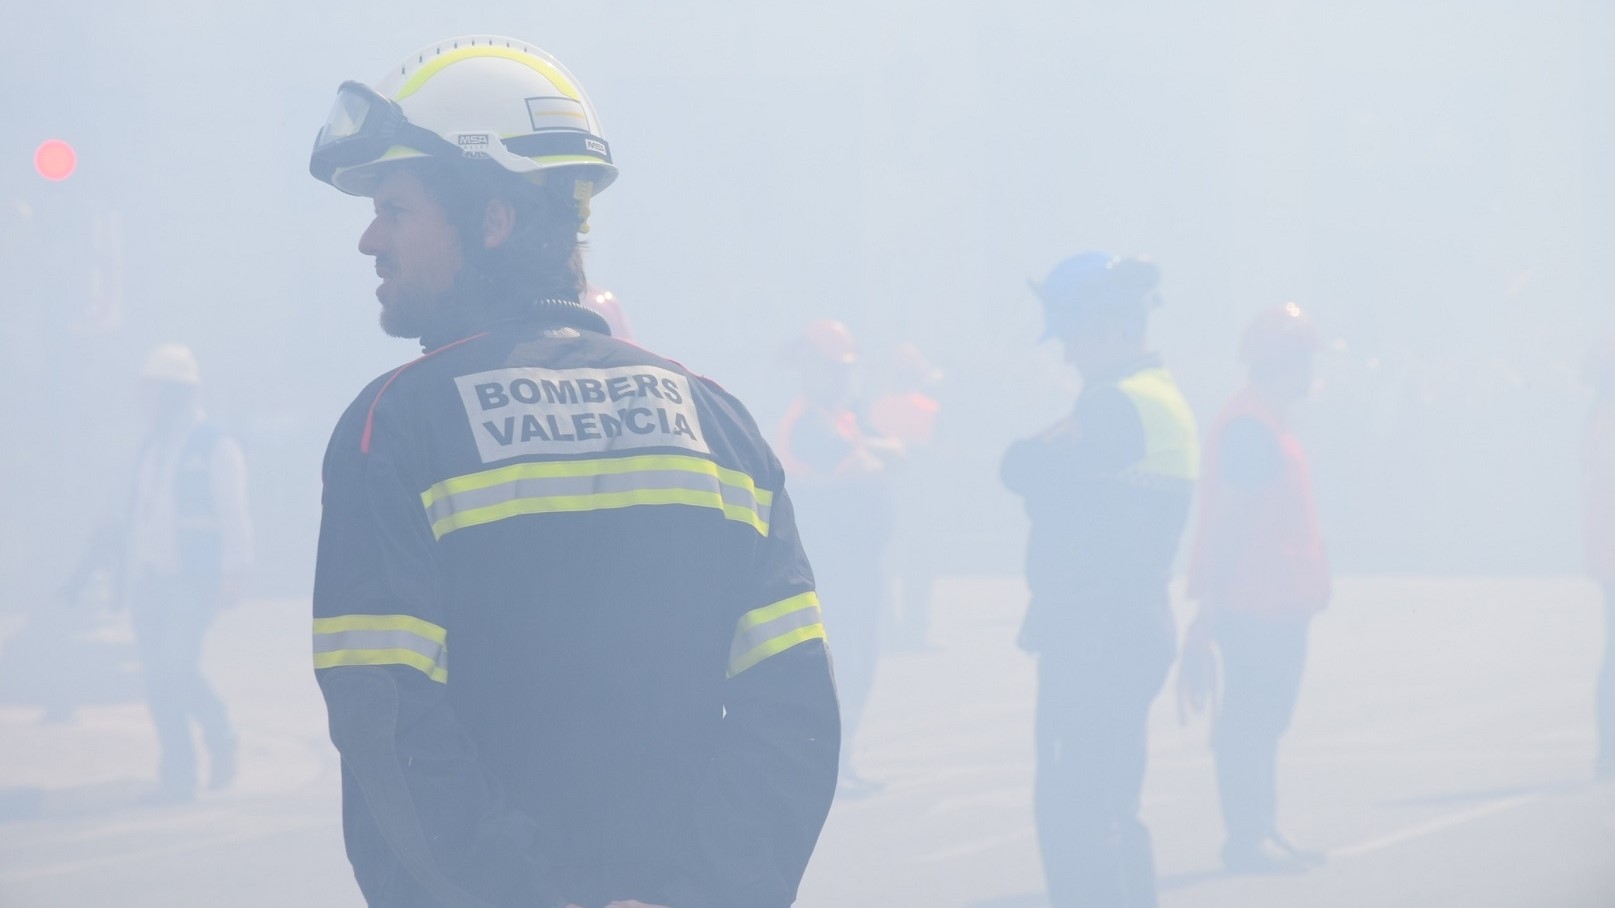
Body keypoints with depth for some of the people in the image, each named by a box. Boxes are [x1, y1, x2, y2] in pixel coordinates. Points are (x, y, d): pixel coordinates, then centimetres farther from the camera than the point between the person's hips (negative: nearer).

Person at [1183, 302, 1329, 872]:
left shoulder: (1266, 424, 17)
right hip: (1258, 605, -10)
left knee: (1262, 719, 14)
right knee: (1249, 723, -7)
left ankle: (1258, 833, 19)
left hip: (1277, 605, 10)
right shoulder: (1251, 426, -15)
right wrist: (1215, 604, -22)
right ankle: (1246, 839, -5)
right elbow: (1229, 518, -19)